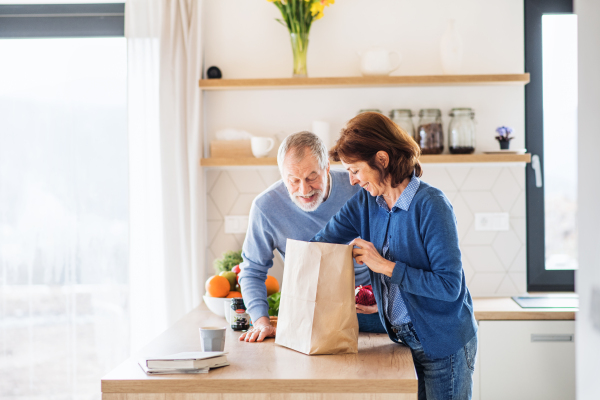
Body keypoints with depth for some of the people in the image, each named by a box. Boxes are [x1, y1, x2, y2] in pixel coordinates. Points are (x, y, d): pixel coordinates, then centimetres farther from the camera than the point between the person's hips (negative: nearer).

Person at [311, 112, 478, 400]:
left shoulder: (431, 206, -20)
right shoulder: (366, 202, 0)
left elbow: (449, 286, -22)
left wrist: (385, 266, -23)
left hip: (444, 345, -6)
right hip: (404, 341, 6)